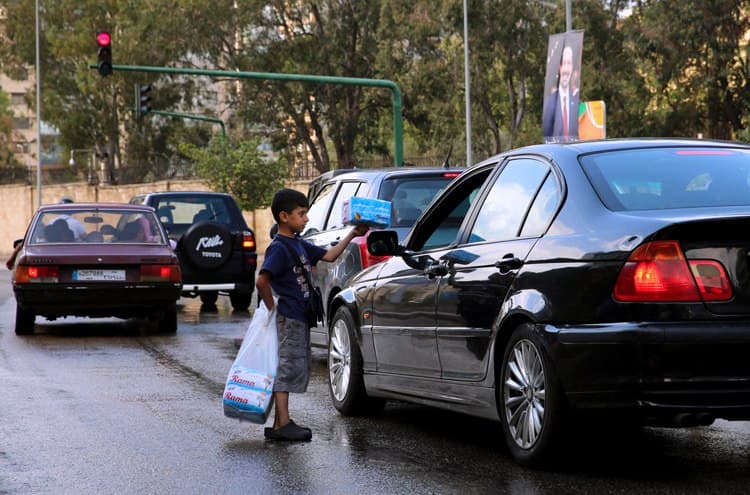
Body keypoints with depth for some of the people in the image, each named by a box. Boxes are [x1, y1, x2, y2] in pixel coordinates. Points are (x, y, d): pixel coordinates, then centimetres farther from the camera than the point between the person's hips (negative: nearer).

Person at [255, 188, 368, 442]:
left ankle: (281, 423, 15)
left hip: (300, 318, 10)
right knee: (287, 368, -8)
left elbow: (328, 255, 21)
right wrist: (273, 310, -16)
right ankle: (282, 424, -6)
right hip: (288, 319, -10)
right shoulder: (279, 248, -15)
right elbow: (261, 281, -23)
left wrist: (352, 235, 15)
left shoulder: (299, 245, 14)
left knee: (298, 368, 11)